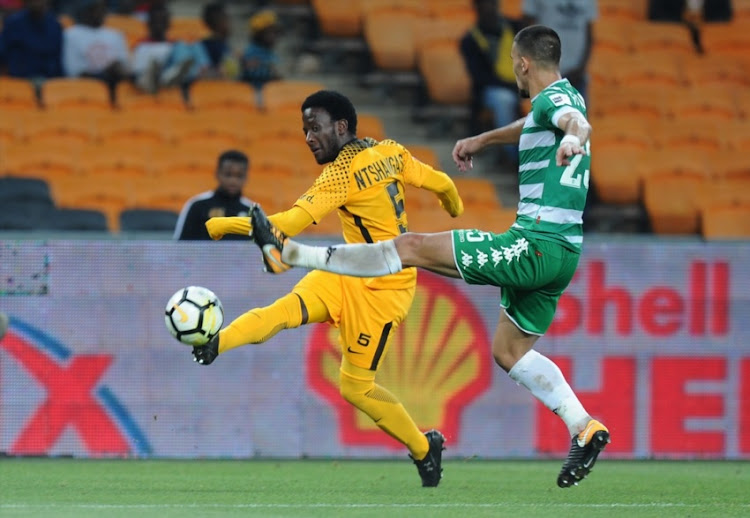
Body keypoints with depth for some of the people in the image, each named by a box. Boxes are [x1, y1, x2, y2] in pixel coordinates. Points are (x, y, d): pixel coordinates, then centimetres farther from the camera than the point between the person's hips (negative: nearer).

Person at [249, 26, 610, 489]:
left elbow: (578, 122, -38)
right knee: (510, 351, 17)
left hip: (536, 246, -10)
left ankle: (289, 253, -4)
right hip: (561, 253, 10)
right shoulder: (564, 99, 18)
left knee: (413, 248, -6)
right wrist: (482, 139, 50)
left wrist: (572, 138, -60)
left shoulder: (553, 98, -12)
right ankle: (585, 429, 7)